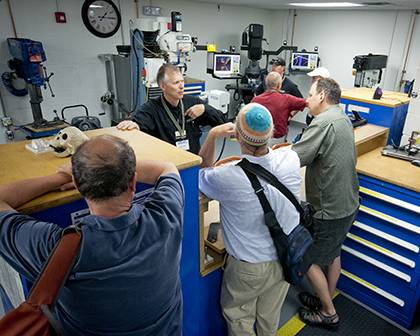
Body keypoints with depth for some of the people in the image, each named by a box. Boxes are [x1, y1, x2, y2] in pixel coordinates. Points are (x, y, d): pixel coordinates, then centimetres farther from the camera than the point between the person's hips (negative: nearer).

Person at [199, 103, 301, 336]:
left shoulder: (226, 178, -34)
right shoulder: (291, 160, -22)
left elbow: (200, 174, -8)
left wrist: (212, 135, -10)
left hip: (248, 267, -4)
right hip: (285, 259, 5)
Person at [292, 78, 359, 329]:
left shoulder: (324, 121, -22)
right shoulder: (342, 118, 9)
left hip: (329, 209, -9)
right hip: (347, 204, 9)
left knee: (308, 260, 8)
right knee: (333, 253, 24)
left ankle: (328, 313, 24)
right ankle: (327, 300, 43)